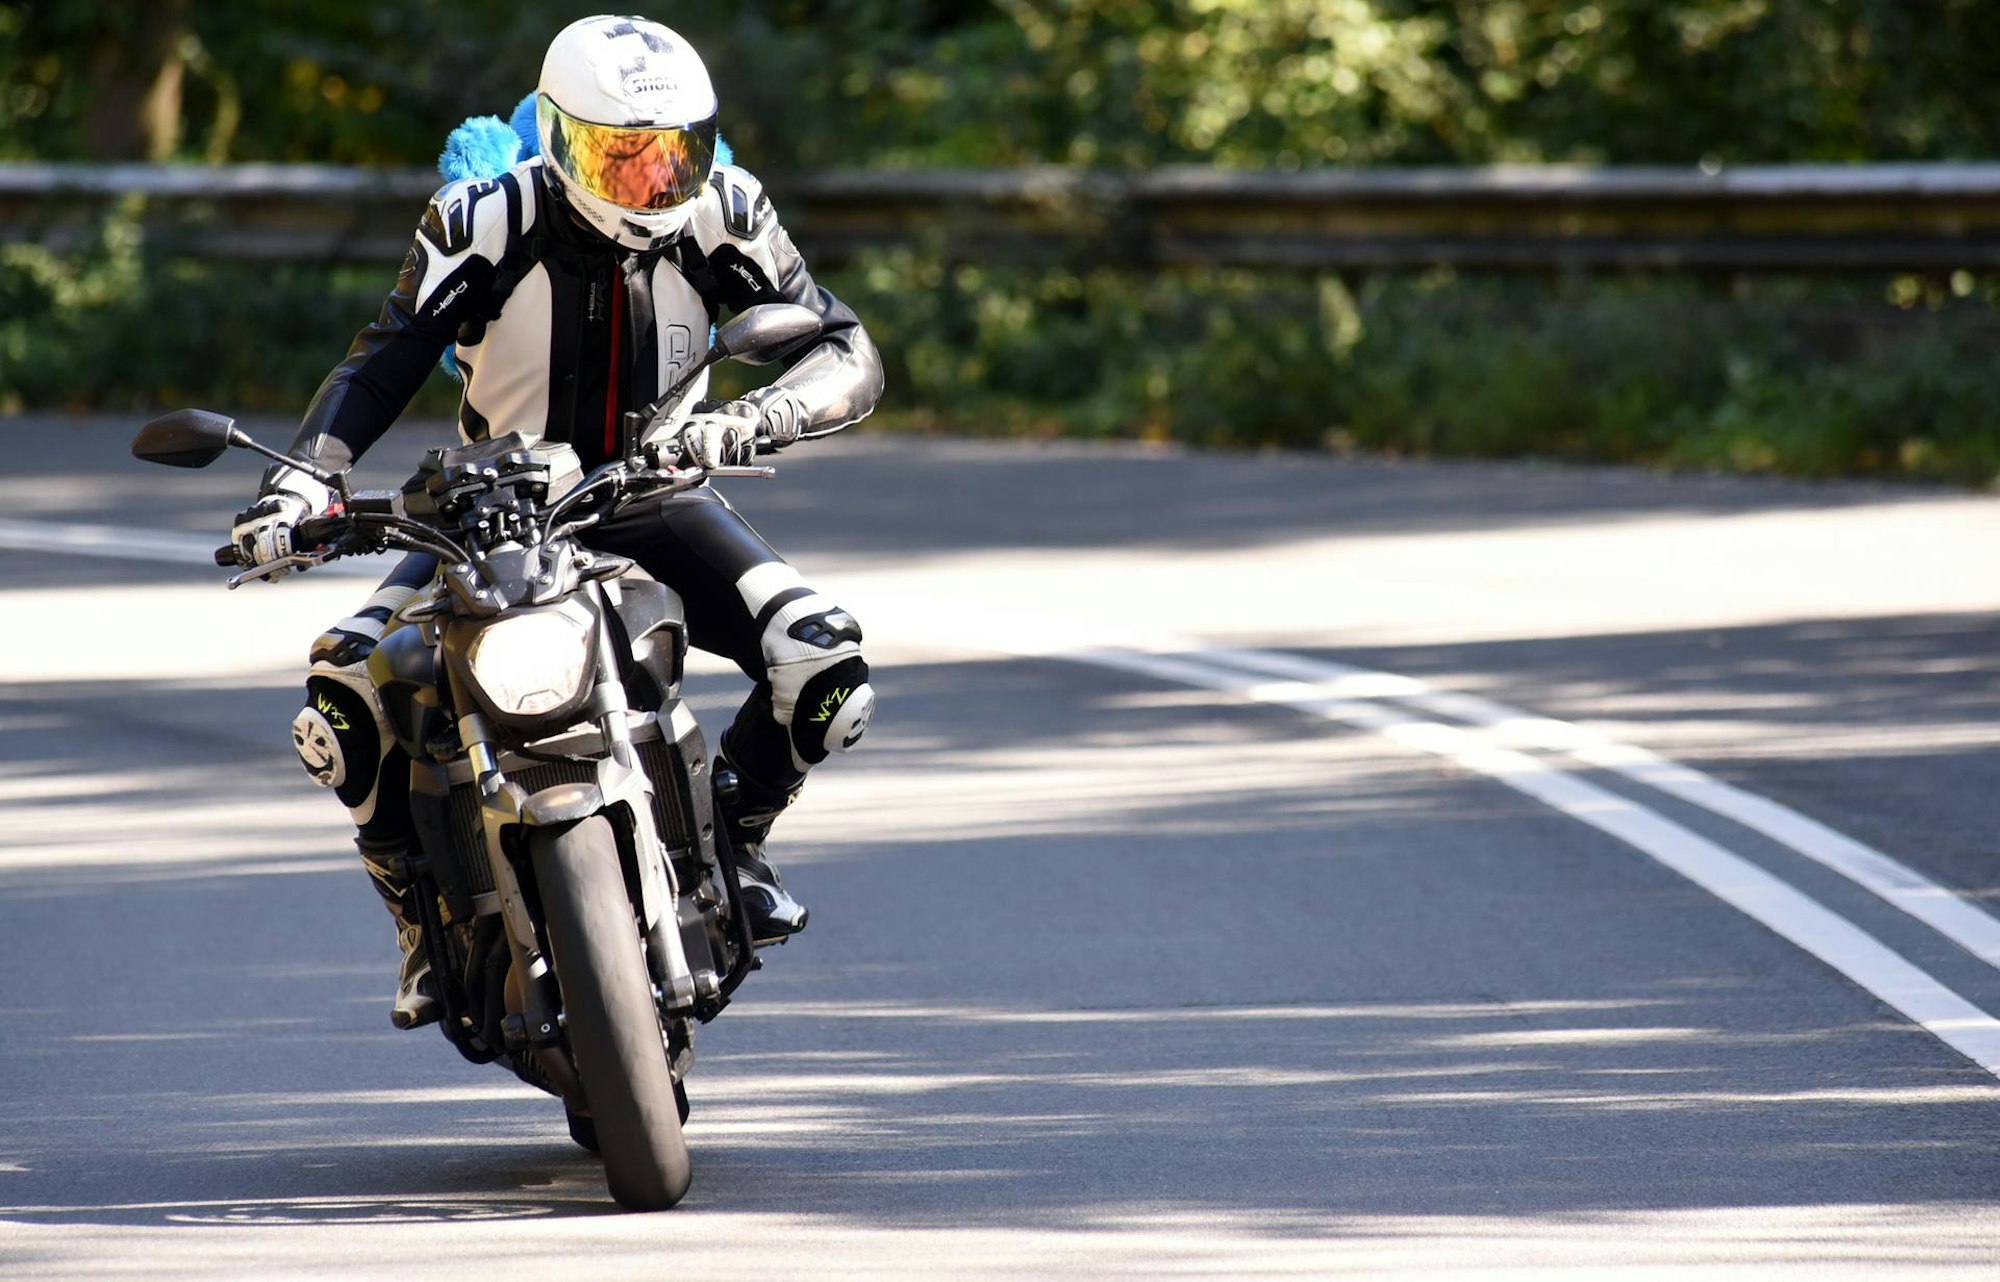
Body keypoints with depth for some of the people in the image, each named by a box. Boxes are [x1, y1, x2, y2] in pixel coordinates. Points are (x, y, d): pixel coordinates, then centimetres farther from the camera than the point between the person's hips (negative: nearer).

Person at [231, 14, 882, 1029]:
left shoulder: (721, 217, -14)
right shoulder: (486, 222, -18)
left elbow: (850, 357, -15)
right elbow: (381, 364, -16)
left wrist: (750, 419, -36)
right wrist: (297, 483, -34)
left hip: (655, 503, 1)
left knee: (826, 674, -23)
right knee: (343, 691, -25)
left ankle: (736, 824, 10)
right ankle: (424, 909, 1)